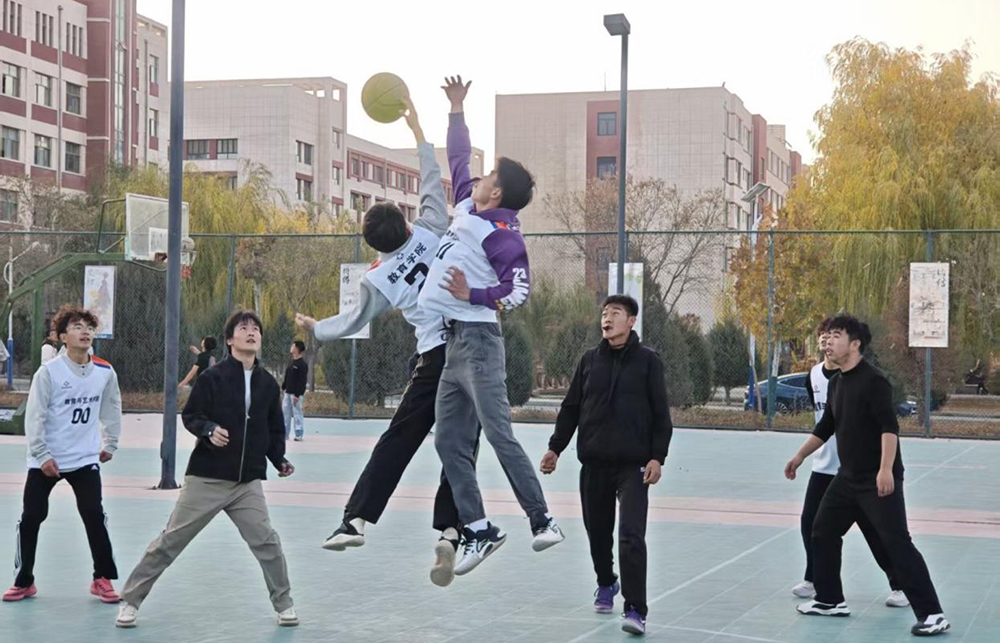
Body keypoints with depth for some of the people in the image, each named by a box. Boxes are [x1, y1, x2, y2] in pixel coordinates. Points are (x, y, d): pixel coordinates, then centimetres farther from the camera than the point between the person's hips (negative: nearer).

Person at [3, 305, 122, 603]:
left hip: (86, 458, 1)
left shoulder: (105, 372, -3)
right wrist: (42, 455, -15)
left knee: (94, 516, -6)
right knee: (31, 518, 4)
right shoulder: (49, 371, -13)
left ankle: (102, 578, 7)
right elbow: (34, 416, -12)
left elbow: (111, 409, 13)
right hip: (46, 459, -1)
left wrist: (109, 445, 16)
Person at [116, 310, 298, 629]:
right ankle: (130, 600, 15)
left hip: (248, 482, 3)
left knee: (267, 542, -4)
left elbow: (274, 430, 13)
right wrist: (209, 430, -23)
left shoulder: (268, 383, 4)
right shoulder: (212, 376, -8)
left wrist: (279, 460, -2)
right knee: (169, 541, 2)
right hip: (206, 479, -3)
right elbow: (189, 416, -4)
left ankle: (284, 603, 15)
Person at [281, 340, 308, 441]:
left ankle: (299, 434, 1)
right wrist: (283, 388, 14)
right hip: (287, 392, 9)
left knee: (297, 413, -5)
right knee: (285, 412, 9)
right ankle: (285, 433, 16)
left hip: (296, 394, -9)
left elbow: (302, 381, -16)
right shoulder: (291, 363, 14)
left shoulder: (302, 364, -12)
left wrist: (297, 395, -19)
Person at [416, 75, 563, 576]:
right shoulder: (467, 207, 13)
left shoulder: (501, 232, -10)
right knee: (450, 443, 5)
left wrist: (473, 296, -23)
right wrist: (456, 109, 31)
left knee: (499, 436, -10)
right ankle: (478, 531, 8)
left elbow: (519, 287, -16)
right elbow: (458, 159, 27)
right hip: (454, 343, 9)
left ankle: (542, 521, -5)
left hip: (478, 342, -9)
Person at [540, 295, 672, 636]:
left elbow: (661, 414, -3)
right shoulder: (590, 360, 8)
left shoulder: (647, 360, -1)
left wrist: (657, 457, -10)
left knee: (631, 536, -13)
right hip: (594, 463, 4)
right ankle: (606, 584, 38)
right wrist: (555, 447, 6)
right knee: (597, 531, 13)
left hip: (633, 465, -4)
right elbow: (571, 408, 12)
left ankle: (635, 609, -11)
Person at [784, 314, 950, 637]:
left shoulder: (873, 380, -15)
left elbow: (889, 427, -23)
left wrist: (886, 470, -31)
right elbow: (825, 427, 22)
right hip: (848, 478, 9)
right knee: (823, 532, 12)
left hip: (878, 481, -9)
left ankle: (932, 614, -7)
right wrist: (799, 457, 25)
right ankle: (830, 600, 24)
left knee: (897, 543, -10)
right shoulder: (836, 382, 10)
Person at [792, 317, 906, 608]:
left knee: (874, 529, -2)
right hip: (824, 466, 6)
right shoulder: (813, 375, 5)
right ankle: (813, 579, 26)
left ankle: (899, 585, 9)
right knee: (810, 523, 7)